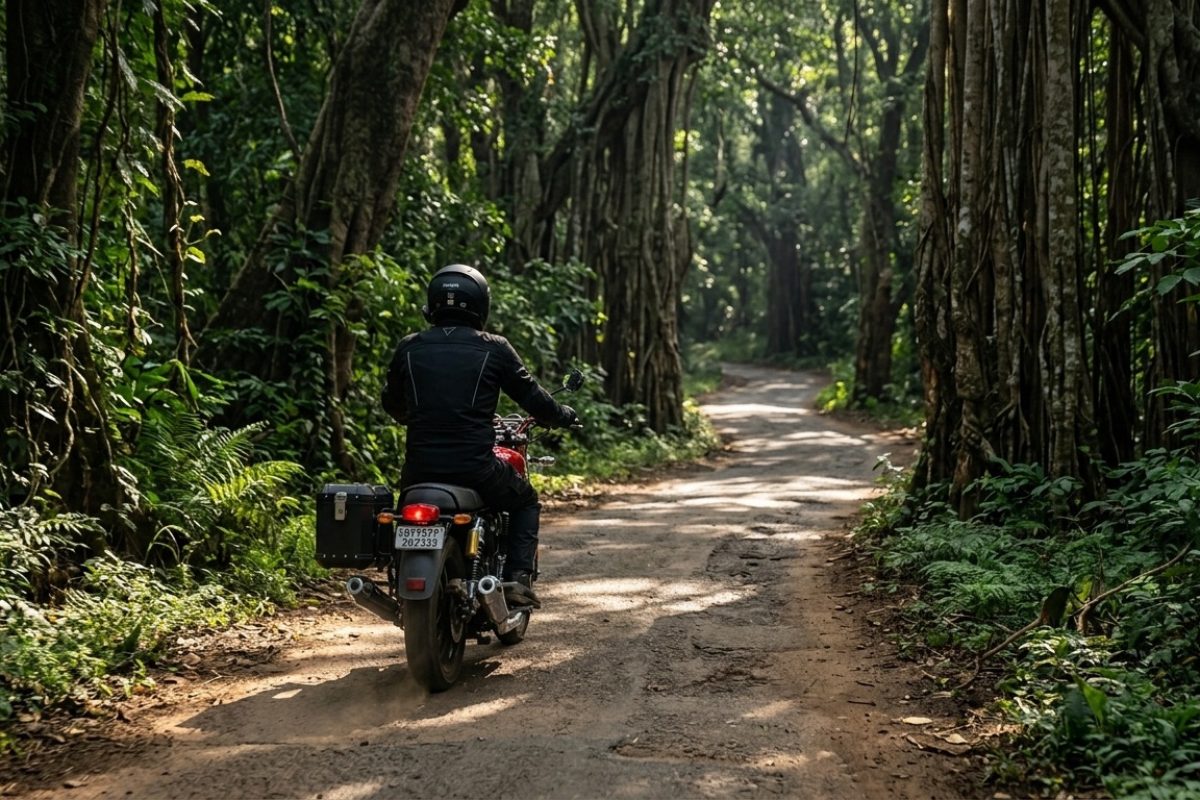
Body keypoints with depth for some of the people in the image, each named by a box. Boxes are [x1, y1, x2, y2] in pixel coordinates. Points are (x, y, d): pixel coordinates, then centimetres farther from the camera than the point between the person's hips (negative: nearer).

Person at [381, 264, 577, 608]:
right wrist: (562, 415, 28)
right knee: (526, 503, 24)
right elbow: (533, 398, 6)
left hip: (419, 466, 3)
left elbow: (392, 403, 21)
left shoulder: (409, 347, 7)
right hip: (475, 467, -3)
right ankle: (518, 577, 7)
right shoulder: (494, 349, -1)